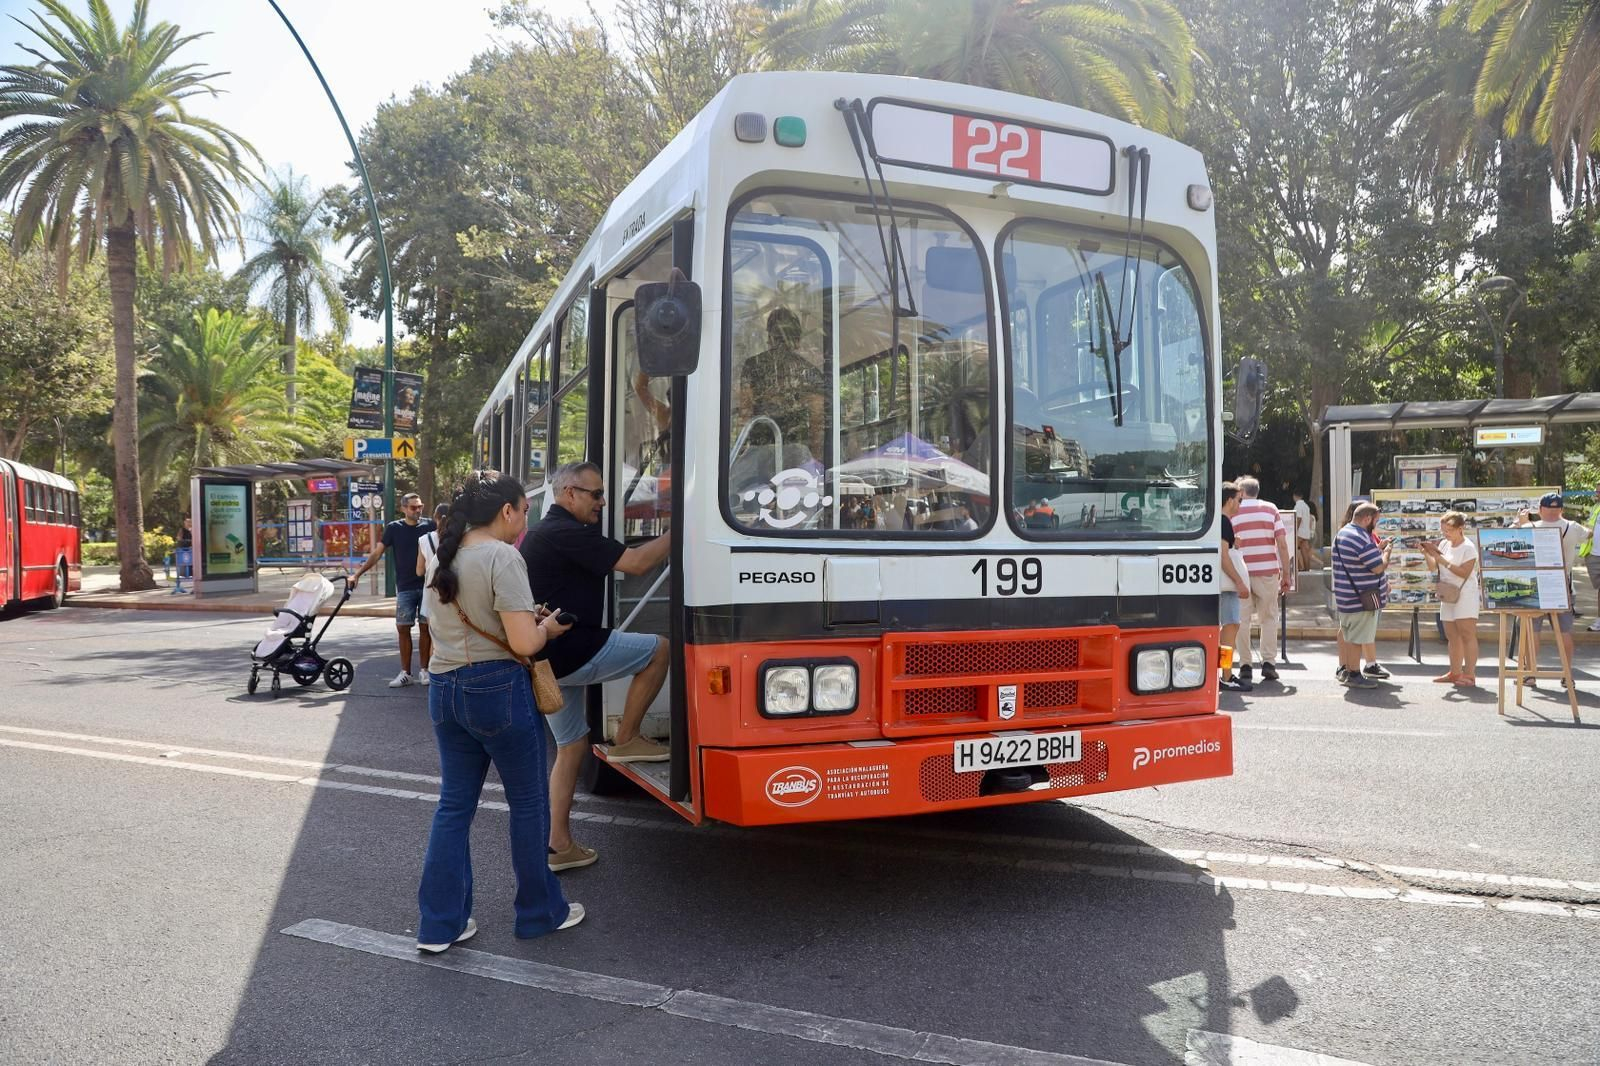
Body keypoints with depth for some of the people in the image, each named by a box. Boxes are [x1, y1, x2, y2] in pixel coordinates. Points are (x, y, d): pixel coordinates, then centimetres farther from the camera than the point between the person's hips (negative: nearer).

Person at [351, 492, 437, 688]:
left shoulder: (429, 525, 1)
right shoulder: (394, 528, 2)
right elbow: (377, 553, 1)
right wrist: (358, 573, -7)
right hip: (405, 587, 1)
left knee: (425, 627, 3)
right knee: (403, 628, 1)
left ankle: (425, 671, 11)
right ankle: (405, 673, 8)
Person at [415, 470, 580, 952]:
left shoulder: (442, 557, 10)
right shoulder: (502, 558, -16)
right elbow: (523, 643, -20)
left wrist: (527, 617, 15)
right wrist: (547, 627, 0)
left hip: (445, 690, 8)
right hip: (499, 690, -7)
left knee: (453, 806, 14)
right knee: (528, 804, 9)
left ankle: (439, 924, 18)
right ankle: (540, 912, 24)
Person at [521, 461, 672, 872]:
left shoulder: (537, 534, 19)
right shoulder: (569, 533, -14)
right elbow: (635, 563, -19)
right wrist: (676, 533, -8)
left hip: (545, 660, 10)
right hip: (571, 652, -10)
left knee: (571, 745, 17)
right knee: (658, 649, 0)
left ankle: (559, 845, 18)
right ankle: (626, 741, 7)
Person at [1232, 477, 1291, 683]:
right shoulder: (1270, 509, 6)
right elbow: (1282, 544, 0)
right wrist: (1286, 574, 5)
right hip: (1267, 572, 1)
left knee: (1242, 620, 5)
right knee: (1269, 618, 10)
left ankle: (1245, 665, 4)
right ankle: (1268, 663, 5)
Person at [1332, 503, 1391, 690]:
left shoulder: (1342, 533, 12)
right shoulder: (1361, 539, -22)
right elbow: (1379, 567, -20)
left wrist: (1379, 549, 14)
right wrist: (1387, 551, -5)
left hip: (1345, 596, 10)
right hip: (1361, 598, -10)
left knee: (1347, 633, 18)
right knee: (1357, 637, -2)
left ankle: (1344, 668, 28)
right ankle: (1354, 675, 4)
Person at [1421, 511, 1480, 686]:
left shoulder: (1468, 548, -10)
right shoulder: (1443, 544, 9)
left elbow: (1464, 573, -18)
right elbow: (1433, 567, 9)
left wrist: (1442, 560, -20)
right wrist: (1427, 554, -8)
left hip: (1465, 596, -7)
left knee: (1467, 634, -9)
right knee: (1452, 636, 10)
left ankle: (1469, 674, -9)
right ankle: (1455, 673, 17)